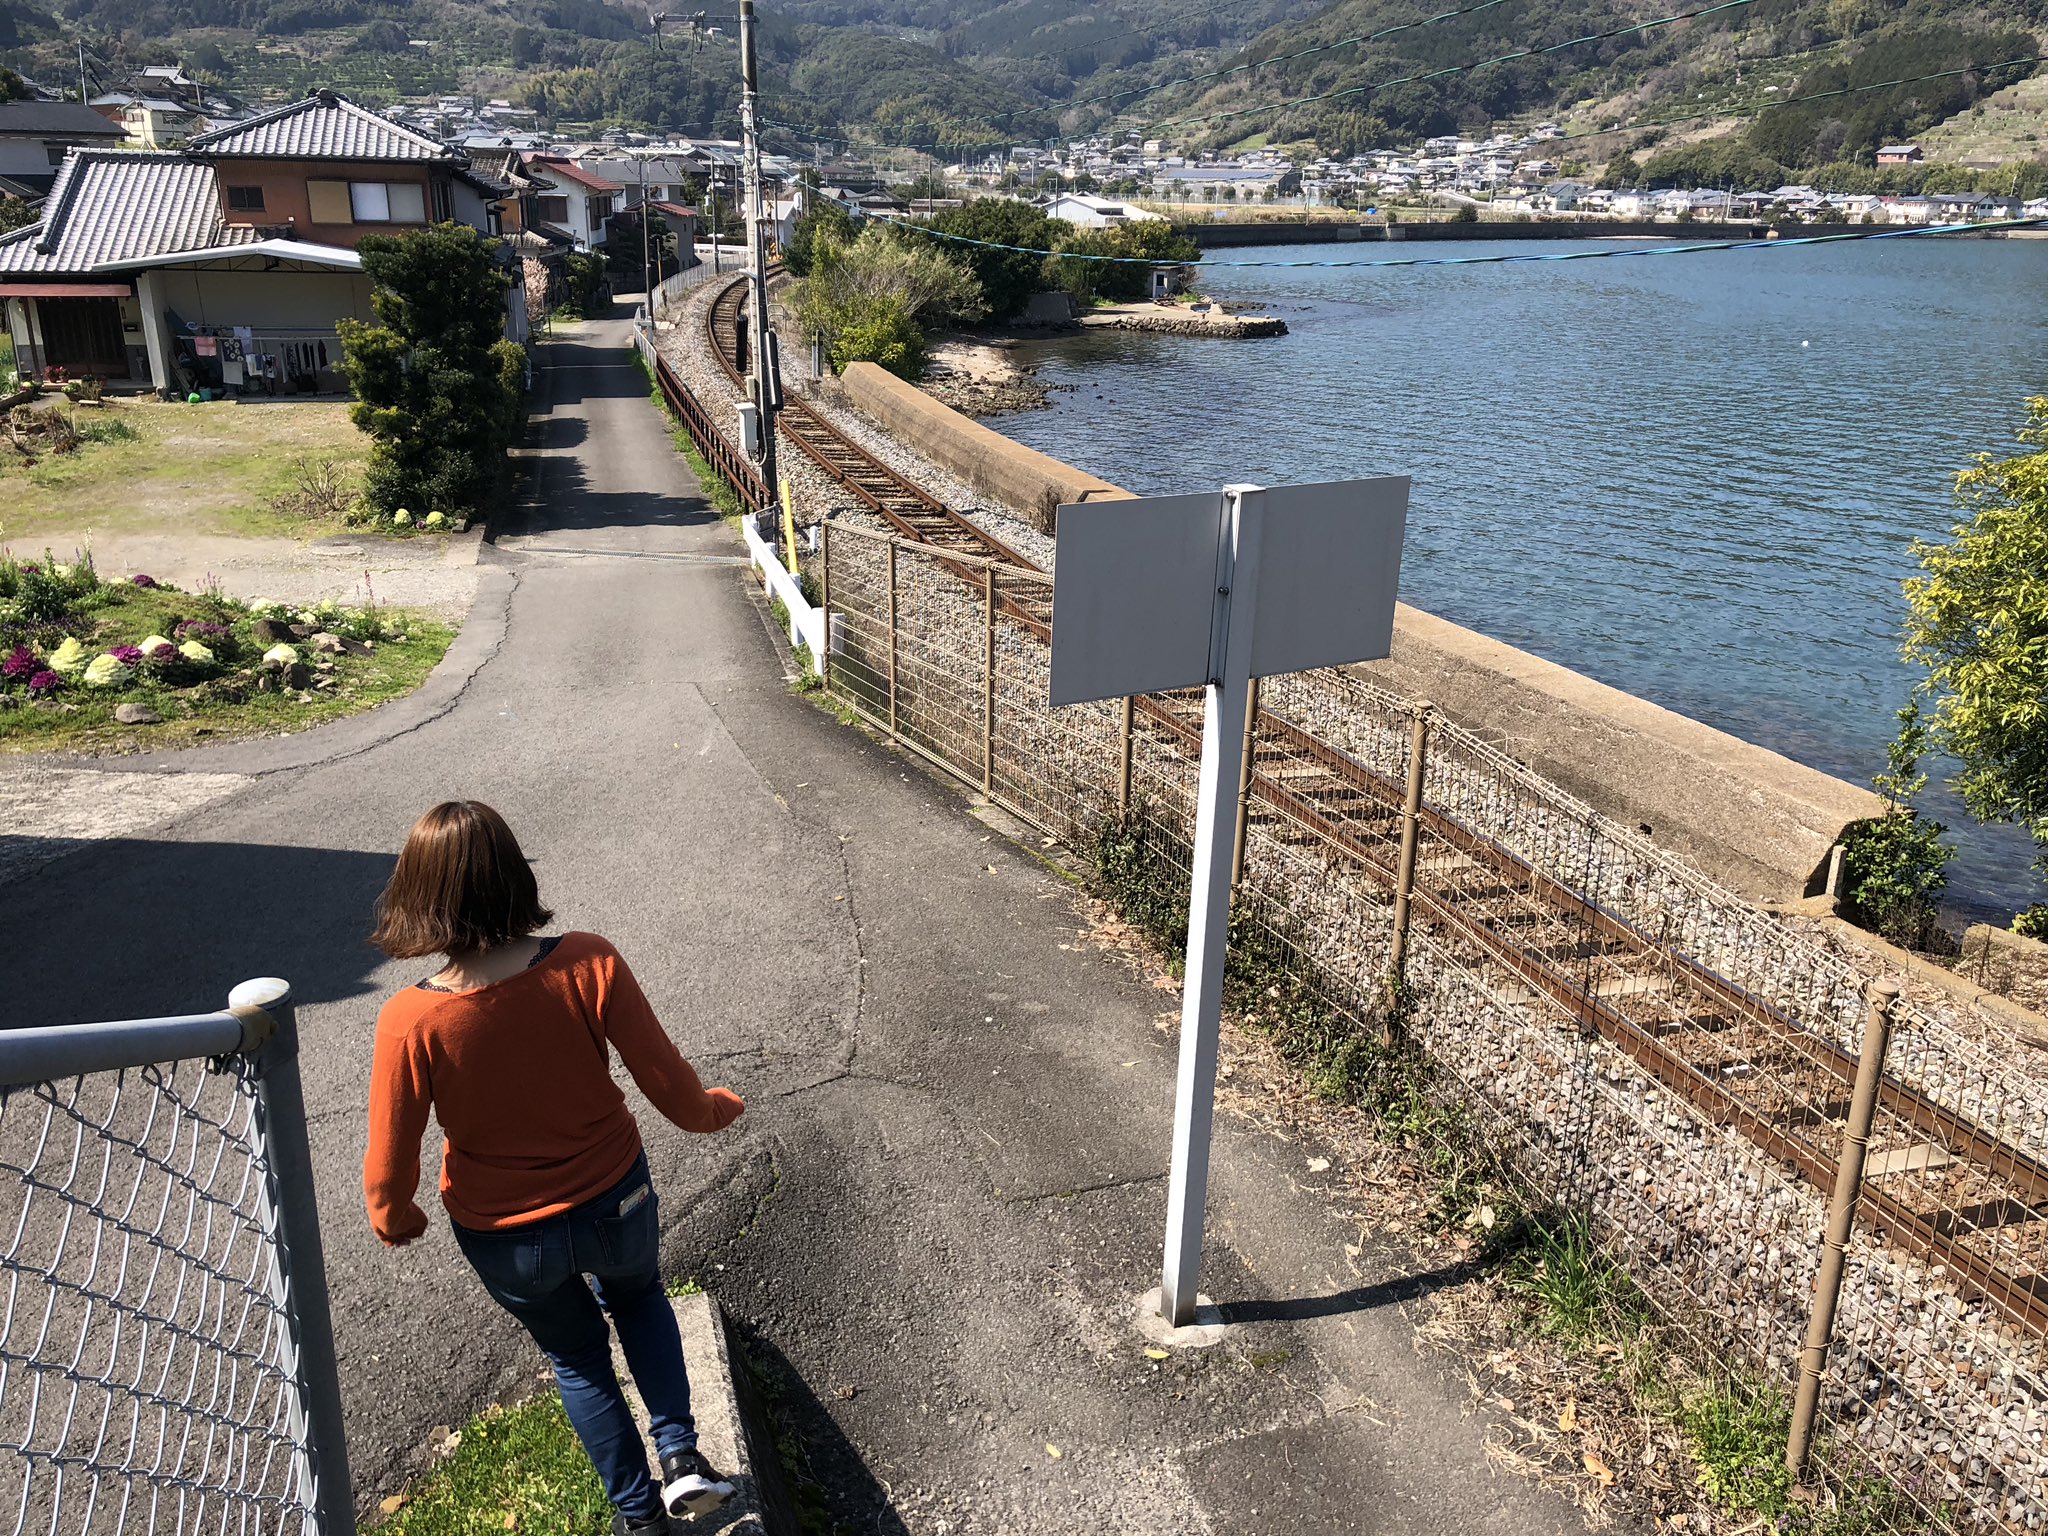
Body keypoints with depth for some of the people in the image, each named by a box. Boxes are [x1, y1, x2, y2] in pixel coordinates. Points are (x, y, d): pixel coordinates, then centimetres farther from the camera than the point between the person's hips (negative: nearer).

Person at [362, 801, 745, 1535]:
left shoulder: (410, 1021, -27)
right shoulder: (588, 965, -27)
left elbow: (390, 1165, -14)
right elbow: (670, 1086, -17)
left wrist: (393, 1220, 9)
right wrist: (715, 1109, 6)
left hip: (506, 1243, 0)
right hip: (616, 1204, 0)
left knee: (577, 1355, 29)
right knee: (637, 1293, 36)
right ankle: (681, 1454, 25)